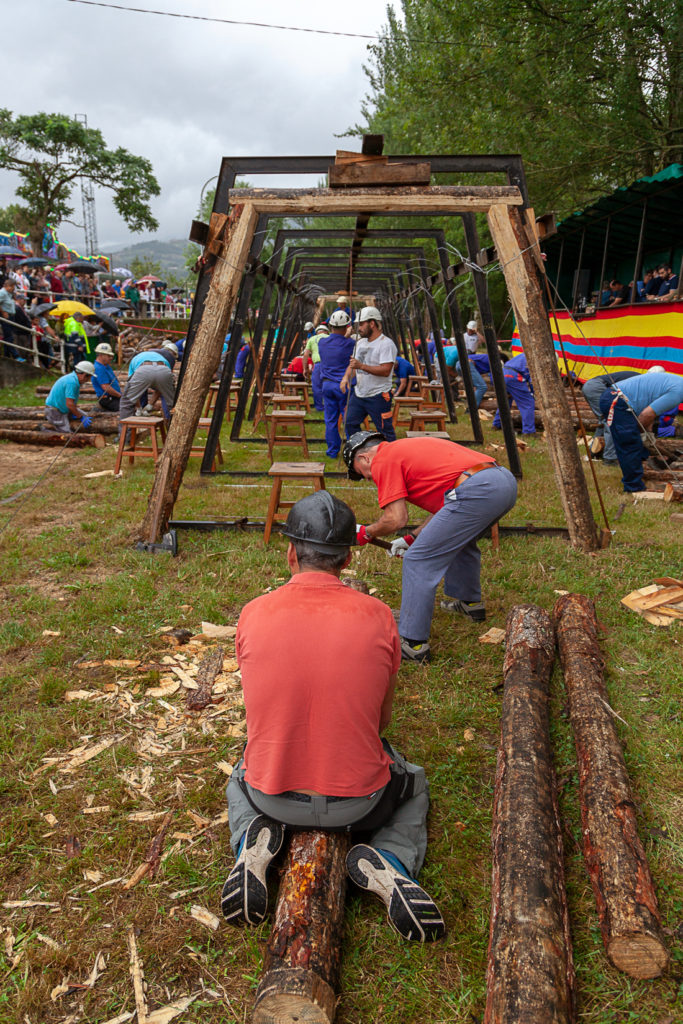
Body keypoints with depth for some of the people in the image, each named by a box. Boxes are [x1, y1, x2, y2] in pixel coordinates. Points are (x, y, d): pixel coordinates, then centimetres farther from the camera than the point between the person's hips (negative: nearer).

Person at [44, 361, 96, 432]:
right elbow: (69, 404, -29)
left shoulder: (73, 377, 5)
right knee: (67, 432, -17)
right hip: (54, 411, -10)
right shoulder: (72, 382, -27)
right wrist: (81, 418, -21)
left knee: (86, 416, 11)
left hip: (64, 409, 10)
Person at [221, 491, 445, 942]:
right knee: (416, 784, 32)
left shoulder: (254, 614, -9)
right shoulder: (377, 617, -11)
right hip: (358, 802, -1)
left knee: (241, 778, 38)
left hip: (273, 798, 2)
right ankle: (388, 859, 2)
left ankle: (252, 841, 5)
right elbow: (383, 718, 3)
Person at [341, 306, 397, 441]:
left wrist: (361, 366, -27)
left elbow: (386, 370, -23)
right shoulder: (361, 343, 14)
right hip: (358, 394, 9)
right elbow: (353, 364, 20)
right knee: (350, 423, 12)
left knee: (385, 430, -3)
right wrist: (346, 377, -2)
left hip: (378, 396, -8)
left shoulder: (386, 344, -14)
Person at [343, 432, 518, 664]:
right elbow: (443, 500, 31)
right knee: (460, 539, 36)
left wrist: (366, 532, 14)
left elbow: (396, 519, -4)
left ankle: (413, 644, -1)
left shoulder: (383, 460, 4)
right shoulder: (408, 448, 31)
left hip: (477, 490, -10)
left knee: (419, 561, -3)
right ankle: (469, 602, 50)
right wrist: (413, 538, 32)